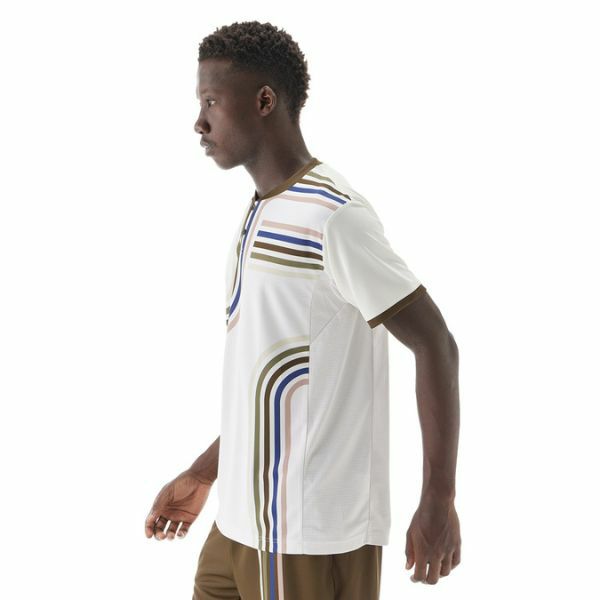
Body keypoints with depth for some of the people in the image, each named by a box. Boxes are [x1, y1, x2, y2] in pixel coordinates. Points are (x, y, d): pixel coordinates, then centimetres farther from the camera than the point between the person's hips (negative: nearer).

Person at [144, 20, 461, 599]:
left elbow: (436, 346, -17)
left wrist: (438, 499, -19)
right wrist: (203, 474, 20)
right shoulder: (260, 215, 14)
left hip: (312, 532, -9)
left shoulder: (332, 217, -16)